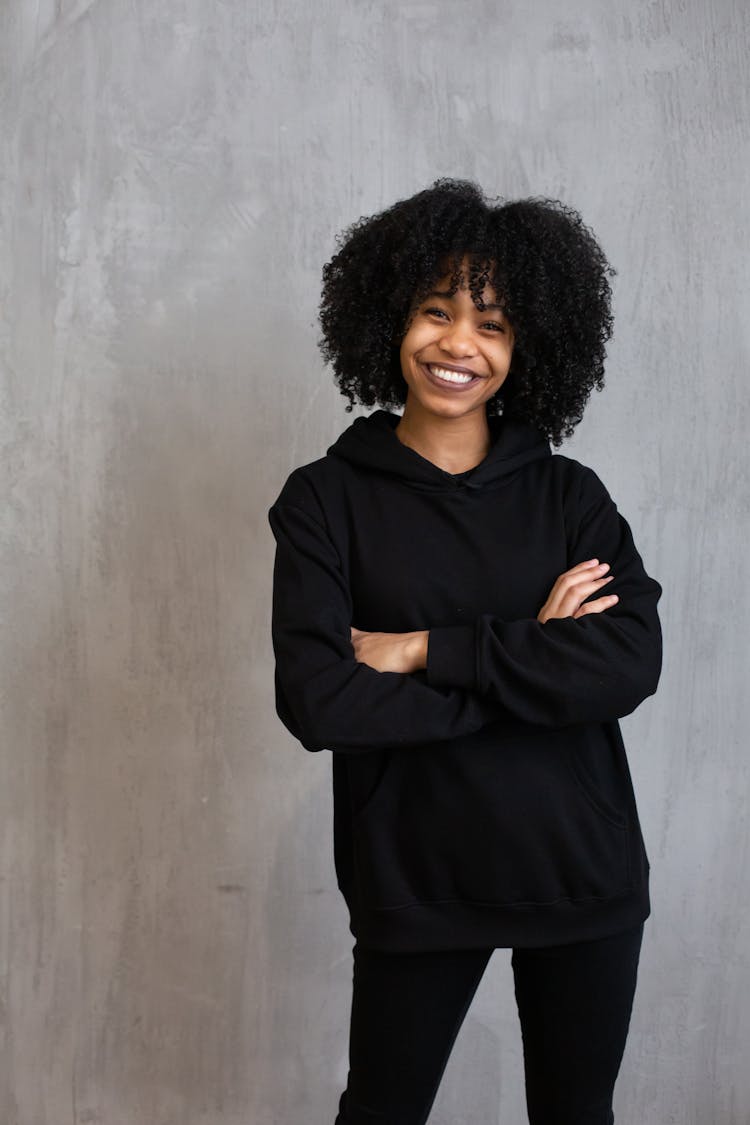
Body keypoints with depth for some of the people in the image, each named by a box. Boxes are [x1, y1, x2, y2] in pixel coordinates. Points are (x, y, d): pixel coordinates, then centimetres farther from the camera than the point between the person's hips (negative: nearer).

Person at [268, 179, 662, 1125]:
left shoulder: (570, 496, 0)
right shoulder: (326, 499, -6)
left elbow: (630, 665, -14)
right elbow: (316, 702, -17)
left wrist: (424, 651, -18)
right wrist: (531, 662, -16)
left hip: (583, 869, 2)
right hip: (415, 878, -1)